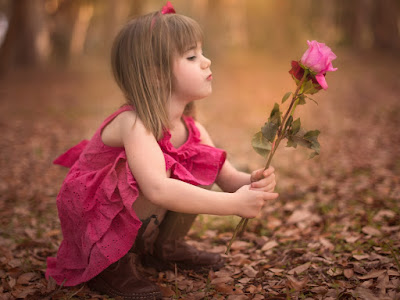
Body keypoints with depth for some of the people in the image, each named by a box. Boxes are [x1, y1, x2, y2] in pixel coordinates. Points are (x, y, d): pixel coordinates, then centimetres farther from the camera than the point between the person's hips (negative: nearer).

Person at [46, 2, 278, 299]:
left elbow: (229, 178, -7)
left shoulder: (193, 130, -7)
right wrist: (232, 203, -45)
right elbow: (157, 189, -46)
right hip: (93, 223, -7)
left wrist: (253, 182, -31)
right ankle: (114, 264, -12)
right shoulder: (134, 124, -31)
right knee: (167, 178, -31)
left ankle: (166, 247, 12)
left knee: (198, 177, -9)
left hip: (133, 218, 7)